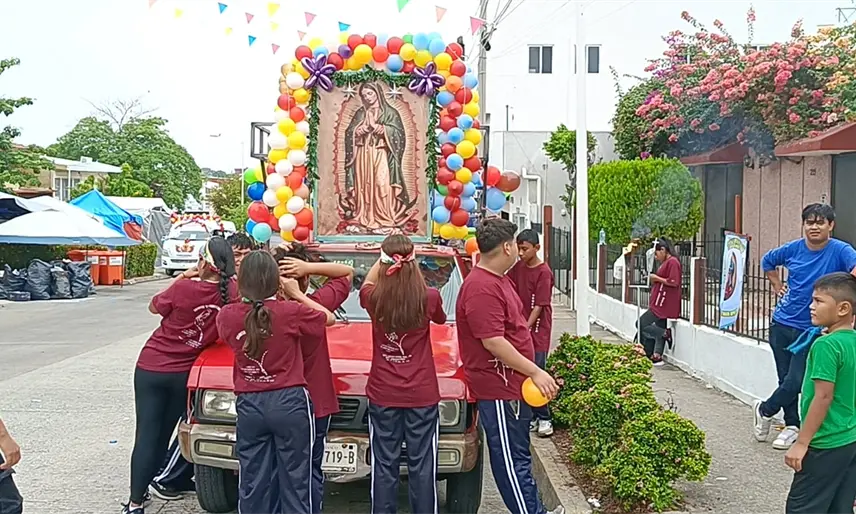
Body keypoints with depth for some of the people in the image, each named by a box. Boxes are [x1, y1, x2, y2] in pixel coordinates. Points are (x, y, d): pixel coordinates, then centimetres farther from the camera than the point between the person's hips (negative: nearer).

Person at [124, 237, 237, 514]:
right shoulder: (231, 293, -14)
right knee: (162, 435, 17)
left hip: (151, 368, -2)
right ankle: (141, 491, 28)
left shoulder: (183, 288, -19)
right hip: (184, 374, 3)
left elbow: (154, 307, 0)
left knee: (146, 434, 3)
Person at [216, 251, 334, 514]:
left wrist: (248, 296, 12)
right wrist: (297, 294, 8)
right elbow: (329, 318, 4)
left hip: (249, 405, 3)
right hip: (290, 403, -3)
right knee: (294, 480, 7)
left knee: (253, 482, 12)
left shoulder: (227, 316, -6)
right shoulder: (291, 312, -13)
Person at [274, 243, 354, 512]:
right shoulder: (315, 306, -18)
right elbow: (347, 272, -7)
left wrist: (275, 258, -10)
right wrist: (309, 267, -21)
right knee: (311, 473, 12)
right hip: (313, 402, -2)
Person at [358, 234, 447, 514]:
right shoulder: (429, 298, -11)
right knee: (422, 466, 8)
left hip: (382, 396, 1)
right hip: (422, 396, -1)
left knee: (384, 467, 10)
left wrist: (383, 260, 23)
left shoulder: (374, 299, -8)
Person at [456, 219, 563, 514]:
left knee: (519, 457, 19)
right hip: (499, 389, -11)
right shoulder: (482, 288, -23)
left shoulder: (499, 280, 13)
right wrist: (536, 372, -22)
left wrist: (533, 374, 21)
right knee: (511, 460, 0)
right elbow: (493, 342, -27)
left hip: (513, 386, 11)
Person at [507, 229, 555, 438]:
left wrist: (526, 328, -19)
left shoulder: (544, 272, -12)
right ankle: (531, 417, 18)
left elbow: (539, 306, -15)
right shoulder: (518, 267, 7)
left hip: (538, 331, -6)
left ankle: (544, 418, 7)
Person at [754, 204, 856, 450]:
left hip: (811, 329, -3)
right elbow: (767, 261, 21)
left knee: (795, 382, -5)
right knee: (785, 378, 11)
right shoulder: (793, 249, 1)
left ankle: (764, 410, 22)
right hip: (781, 325, 4)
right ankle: (792, 425, 28)